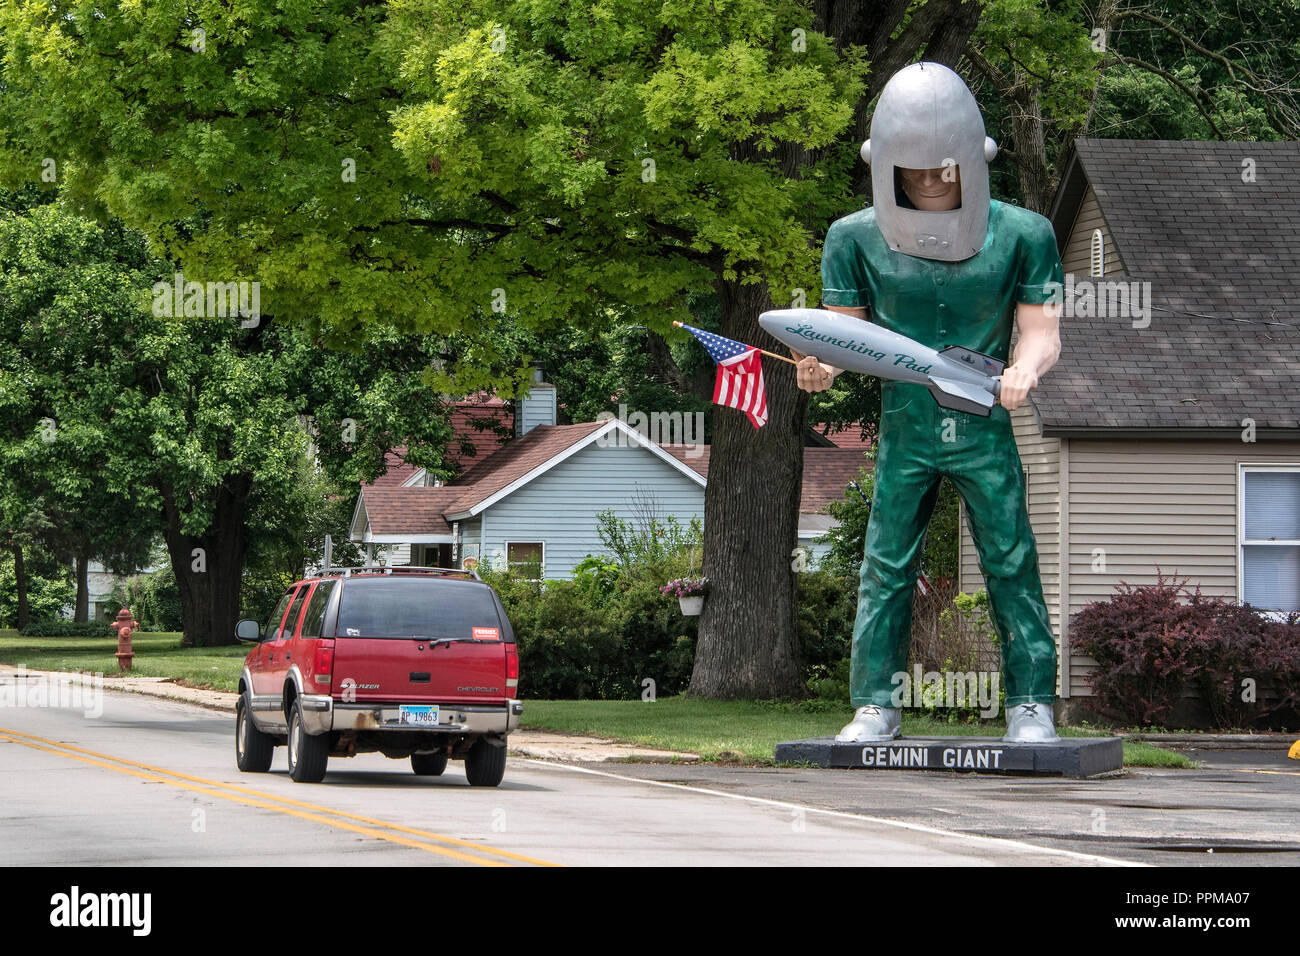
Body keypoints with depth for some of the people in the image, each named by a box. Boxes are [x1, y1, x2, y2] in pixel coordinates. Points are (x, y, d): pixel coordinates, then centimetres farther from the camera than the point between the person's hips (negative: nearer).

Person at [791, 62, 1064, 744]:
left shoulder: (1021, 235, -3)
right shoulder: (856, 238, 0)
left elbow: (1042, 328, -2)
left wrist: (1025, 368, -25)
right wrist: (822, 365, -19)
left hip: (985, 430, -1)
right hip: (905, 428, 1)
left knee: (1011, 563, -2)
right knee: (886, 565, -1)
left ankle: (1031, 704, 4)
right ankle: (876, 704, 5)